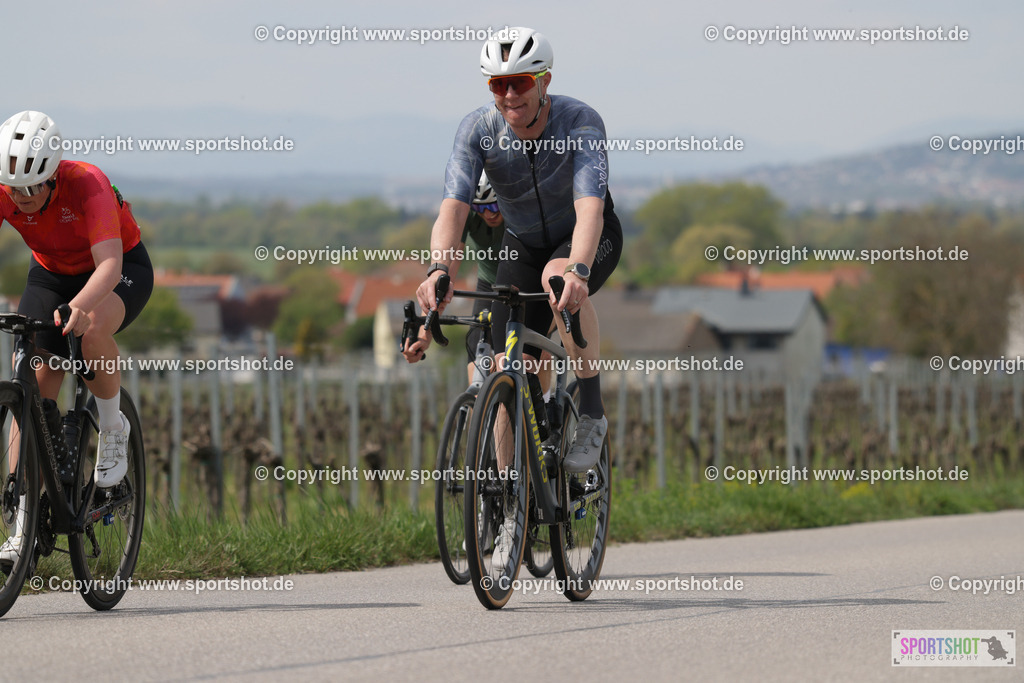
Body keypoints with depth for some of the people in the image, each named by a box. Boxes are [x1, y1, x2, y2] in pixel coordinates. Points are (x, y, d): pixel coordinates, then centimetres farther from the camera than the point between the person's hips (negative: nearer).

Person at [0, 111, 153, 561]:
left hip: (121, 269, -4)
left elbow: (109, 264, -45)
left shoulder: (87, 186, -35)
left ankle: (113, 429, -11)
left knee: (92, 327, -39)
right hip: (51, 274, 4)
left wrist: (80, 305, -66)